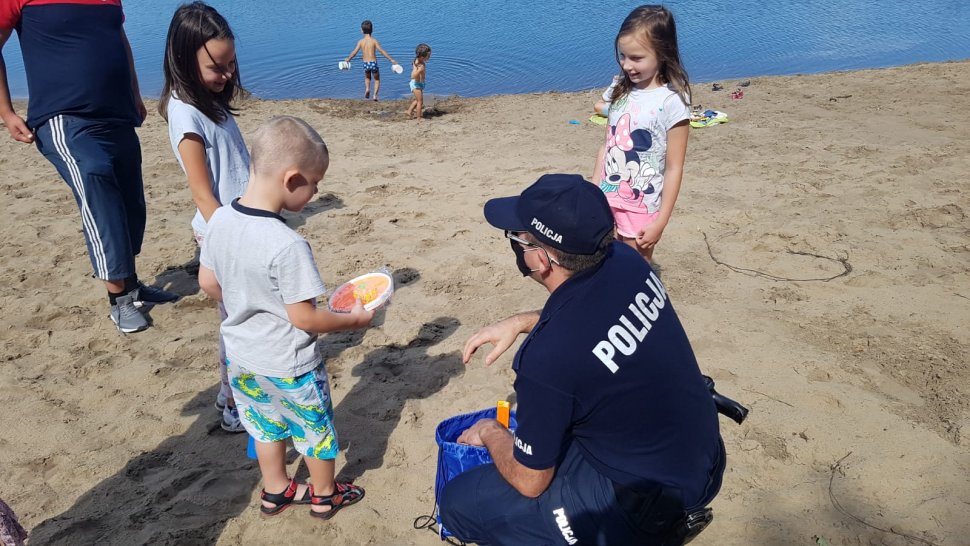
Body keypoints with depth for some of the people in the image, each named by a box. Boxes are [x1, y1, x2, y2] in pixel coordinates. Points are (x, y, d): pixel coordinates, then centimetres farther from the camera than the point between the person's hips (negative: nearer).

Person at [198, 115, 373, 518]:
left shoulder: (219, 220, -11)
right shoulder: (287, 246, -33)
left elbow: (207, 282, 3)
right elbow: (304, 318, -25)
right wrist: (353, 319, -10)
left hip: (241, 356, 7)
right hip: (287, 365, -6)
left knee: (266, 426, 27)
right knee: (317, 430, 19)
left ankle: (275, 490, 46)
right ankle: (325, 496, 39)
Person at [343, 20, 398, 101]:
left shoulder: (360, 41, -1)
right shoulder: (374, 40, -7)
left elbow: (354, 52, -2)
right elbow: (382, 51, -12)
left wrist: (347, 59, 15)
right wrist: (391, 59, -10)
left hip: (365, 64, 2)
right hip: (373, 63, -2)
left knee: (367, 78, 32)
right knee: (377, 80, 20)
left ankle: (367, 89, 7)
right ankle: (375, 95, 4)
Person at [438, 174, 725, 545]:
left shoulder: (548, 356, -33)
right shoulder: (625, 259, -12)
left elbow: (529, 482, -15)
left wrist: (490, 433, 3)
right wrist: (518, 322, 4)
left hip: (649, 505, -8)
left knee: (456, 504, -2)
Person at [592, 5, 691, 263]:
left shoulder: (671, 101, -14)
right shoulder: (619, 91, 4)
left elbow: (674, 168, -13)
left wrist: (661, 221, -13)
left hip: (642, 207, -5)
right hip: (606, 198, 5)